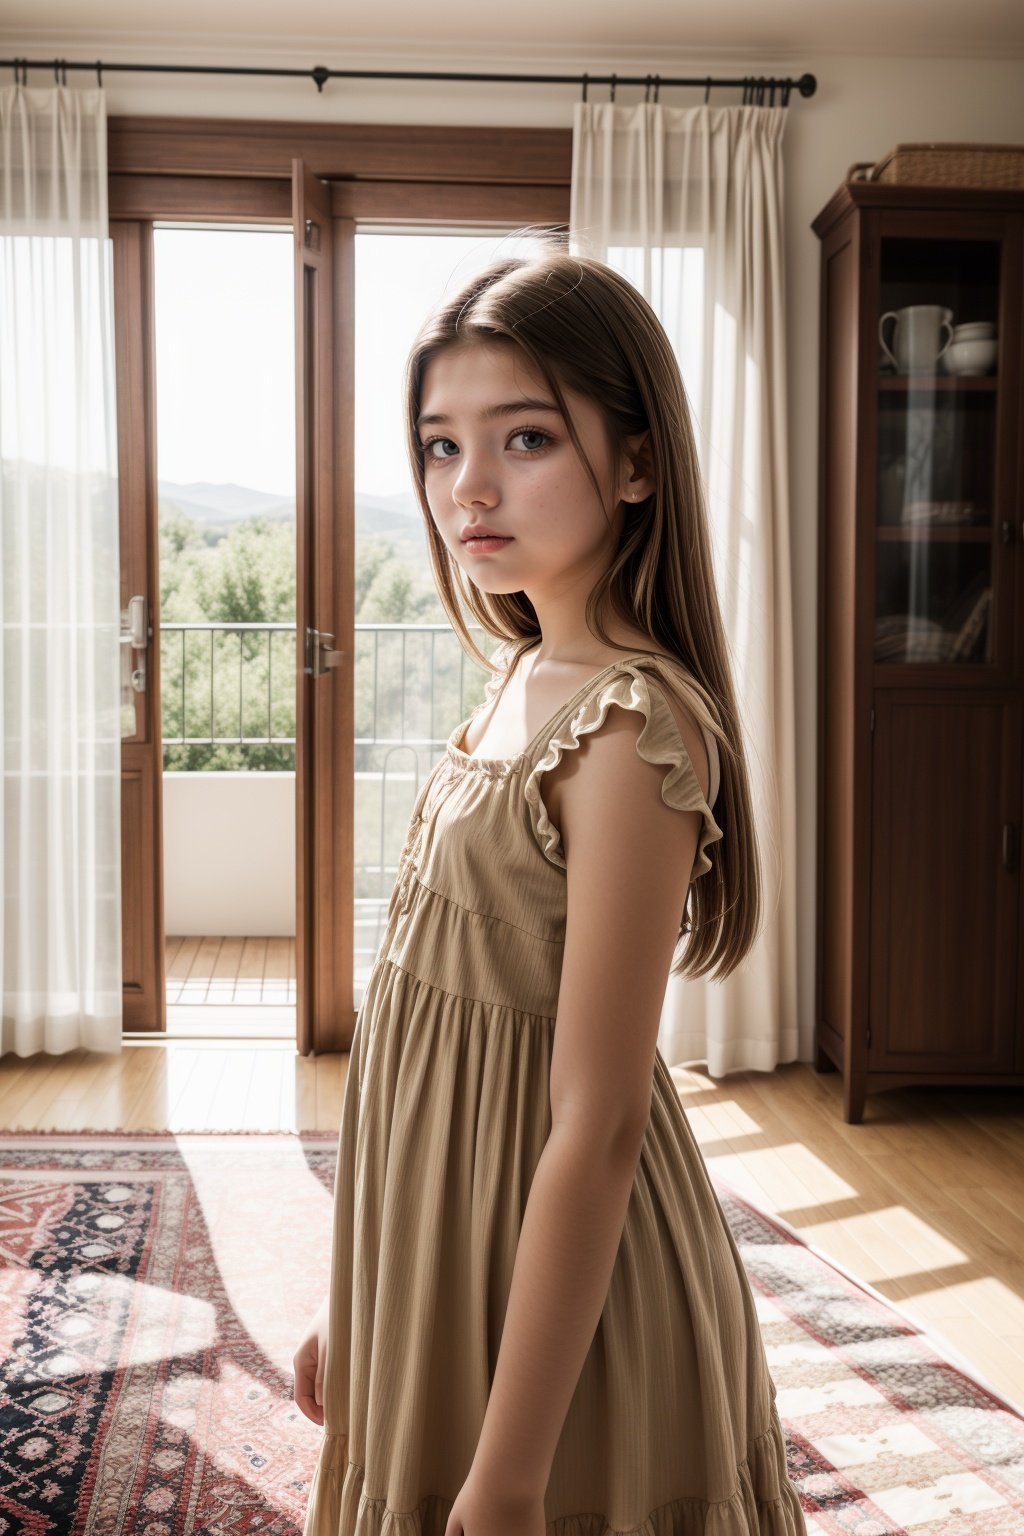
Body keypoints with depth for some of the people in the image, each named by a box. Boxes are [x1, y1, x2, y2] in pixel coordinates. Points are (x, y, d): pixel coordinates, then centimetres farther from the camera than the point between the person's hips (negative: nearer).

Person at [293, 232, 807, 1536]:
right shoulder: (519, 683, 3)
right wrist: (350, 1298, 13)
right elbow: (432, 1021, 7)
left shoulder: (632, 725, -23)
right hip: (437, 1252, 8)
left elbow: (597, 1125, -24)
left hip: (552, 1294, -8)